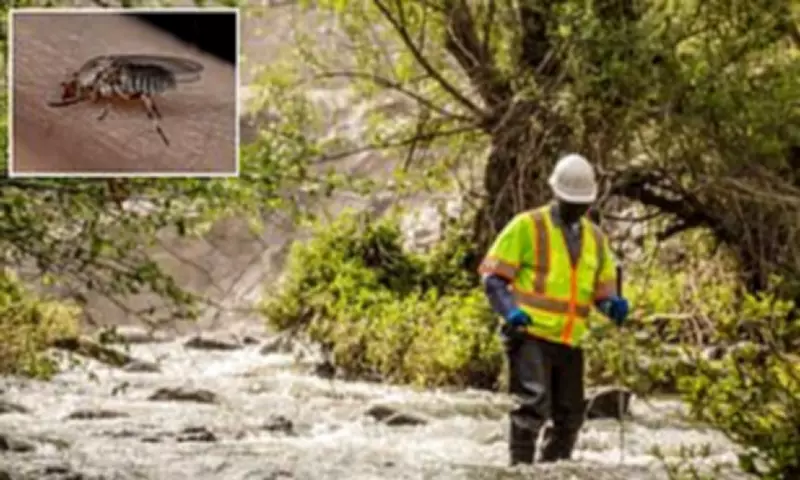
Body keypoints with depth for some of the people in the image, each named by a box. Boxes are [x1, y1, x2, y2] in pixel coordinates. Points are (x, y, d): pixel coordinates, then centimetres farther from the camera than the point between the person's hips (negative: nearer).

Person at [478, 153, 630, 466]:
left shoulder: (595, 238, 16)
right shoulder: (528, 227, -1)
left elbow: (603, 289, 23)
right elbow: (493, 275, -1)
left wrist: (612, 305, -1)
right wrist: (510, 310, -18)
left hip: (570, 342, 6)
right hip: (530, 334, -6)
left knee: (570, 418, 10)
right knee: (534, 404, -21)